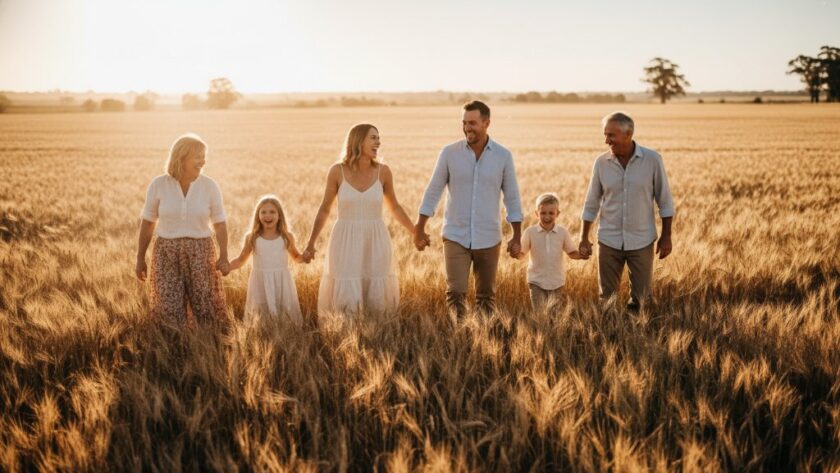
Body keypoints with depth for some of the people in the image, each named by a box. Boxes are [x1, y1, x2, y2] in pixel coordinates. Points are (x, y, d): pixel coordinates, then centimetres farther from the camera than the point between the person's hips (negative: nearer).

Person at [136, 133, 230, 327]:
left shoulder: (210, 186, -5)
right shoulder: (158, 185, -6)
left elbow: (220, 224, 0)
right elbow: (147, 223, 3)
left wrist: (224, 257, -10)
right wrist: (140, 258, 4)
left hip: (200, 253, 0)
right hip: (167, 254, 0)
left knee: (207, 308, 2)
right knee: (170, 312, -1)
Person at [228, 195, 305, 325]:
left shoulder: (287, 237, 1)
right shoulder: (252, 238, -1)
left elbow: (296, 257, 17)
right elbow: (240, 260, 11)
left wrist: (305, 256, -5)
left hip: (281, 283, 0)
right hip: (261, 284, 0)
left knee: (287, 318, 4)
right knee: (261, 318, 6)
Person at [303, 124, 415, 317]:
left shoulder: (383, 171, -2)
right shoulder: (338, 171, -5)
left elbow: (394, 207, 12)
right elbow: (324, 209, 4)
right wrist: (310, 244, 2)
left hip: (375, 243, 1)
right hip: (346, 243, -1)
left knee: (377, 302, 1)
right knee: (346, 302, -5)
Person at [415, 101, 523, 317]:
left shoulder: (503, 156, -3)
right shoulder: (449, 153, -3)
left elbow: (512, 197, 3)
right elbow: (433, 191, 3)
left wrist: (517, 237, 1)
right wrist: (419, 230, 3)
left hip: (488, 239, 1)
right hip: (456, 237, -1)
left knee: (486, 295, 10)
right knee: (455, 293, -11)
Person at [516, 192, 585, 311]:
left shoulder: (563, 233, -5)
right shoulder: (530, 232, -9)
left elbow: (572, 253, 2)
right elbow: (521, 253, -3)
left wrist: (581, 254, -19)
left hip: (557, 281, 2)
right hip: (537, 280, -1)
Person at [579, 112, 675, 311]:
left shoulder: (652, 160, -9)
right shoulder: (601, 162, -4)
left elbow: (665, 201, -1)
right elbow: (591, 204, 6)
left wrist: (666, 236, -1)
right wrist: (584, 238, 6)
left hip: (641, 241, -1)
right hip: (609, 241, 2)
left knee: (641, 297, 8)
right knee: (607, 296, 9)